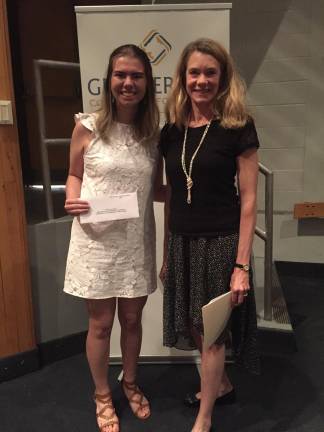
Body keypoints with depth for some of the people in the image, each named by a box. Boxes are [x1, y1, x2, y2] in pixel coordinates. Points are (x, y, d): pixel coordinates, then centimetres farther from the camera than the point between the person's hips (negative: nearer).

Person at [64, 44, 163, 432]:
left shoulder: (153, 134, 1)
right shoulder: (87, 128, -7)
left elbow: (156, 189, 9)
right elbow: (74, 175, 6)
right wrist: (72, 200, -14)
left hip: (137, 241, 3)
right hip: (96, 241, -2)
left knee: (132, 319, 18)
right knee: (101, 324, 12)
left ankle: (130, 383, 45)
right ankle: (102, 395, 38)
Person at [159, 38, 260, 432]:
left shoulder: (238, 127, -9)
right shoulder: (172, 131, 5)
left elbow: (248, 200, -10)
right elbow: (170, 196, 9)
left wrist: (242, 265, -14)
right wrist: (166, 253, 11)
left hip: (220, 243, -5)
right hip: (182, 243, 5)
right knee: (195, 327, 17)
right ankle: (221, 385, 45)